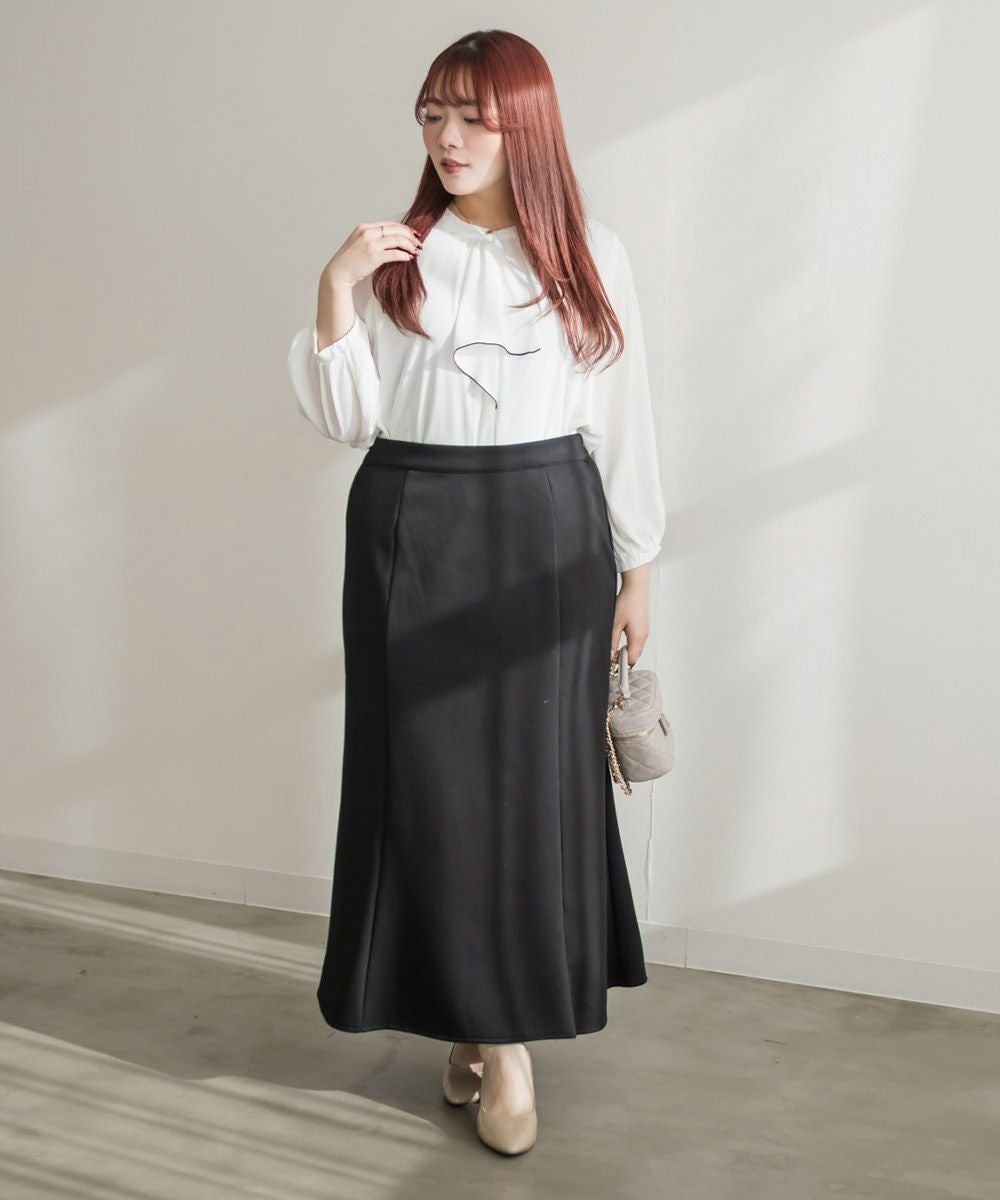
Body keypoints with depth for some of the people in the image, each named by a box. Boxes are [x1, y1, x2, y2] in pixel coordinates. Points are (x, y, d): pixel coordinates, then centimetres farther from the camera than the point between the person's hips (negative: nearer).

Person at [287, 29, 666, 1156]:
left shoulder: (592, 256, 4)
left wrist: (635, 569, 6)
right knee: (427, 772, 3)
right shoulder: (393, 255, 5)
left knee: (532, 776, 2)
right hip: (412, 535, 1)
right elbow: (348, 419, 0)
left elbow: (621, 419, 6)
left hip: (545, 534, 0)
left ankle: (509, 1029, 18)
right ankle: (471, 1016, 21)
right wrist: (334, 290, -12)